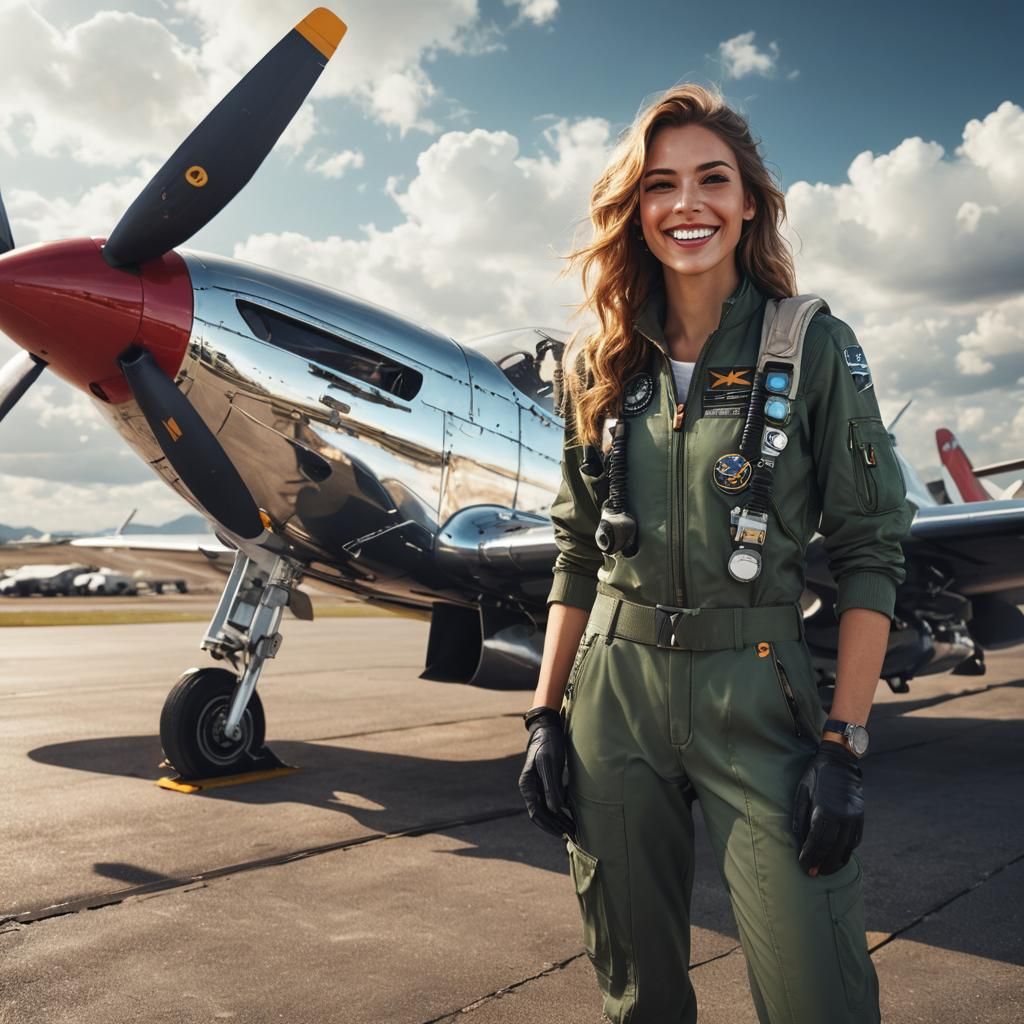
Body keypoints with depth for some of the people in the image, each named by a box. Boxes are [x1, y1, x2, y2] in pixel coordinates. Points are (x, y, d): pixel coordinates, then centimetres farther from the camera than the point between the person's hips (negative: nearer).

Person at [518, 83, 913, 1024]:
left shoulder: (814, 347, -2)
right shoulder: (601, 364, 7)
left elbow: (870, 552, -4)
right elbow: (577, 554, 11)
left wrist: (844, 744, -10)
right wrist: (545, 715, 6)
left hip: (757, 696, -2)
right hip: (614, 694, 3)